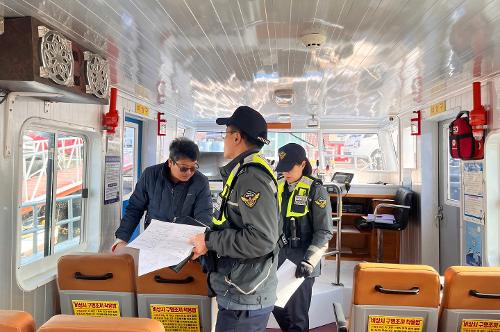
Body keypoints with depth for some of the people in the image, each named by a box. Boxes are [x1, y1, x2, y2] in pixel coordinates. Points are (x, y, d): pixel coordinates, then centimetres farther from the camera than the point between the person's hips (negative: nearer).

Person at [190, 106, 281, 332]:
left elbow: (262, 239, -28)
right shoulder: (244, 171, 12)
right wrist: (208, 235, 10)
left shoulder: (251, 176, -20)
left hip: (245, 299, -9)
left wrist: (210, 241, -20)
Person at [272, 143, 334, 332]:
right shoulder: (278, 187, 7)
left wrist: (310, 261, -19)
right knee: (276, 306, 14)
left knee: (297, 314, 4)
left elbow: (324, 231, -10)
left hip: (302, 261, -5)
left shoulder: (315, 190, -9)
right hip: (278, 256, 5)